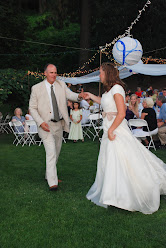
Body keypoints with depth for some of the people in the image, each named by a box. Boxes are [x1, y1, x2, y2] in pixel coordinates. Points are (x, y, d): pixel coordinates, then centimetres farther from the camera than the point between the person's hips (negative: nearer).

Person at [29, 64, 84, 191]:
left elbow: (70, 95, -11)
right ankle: (52, 182, -9)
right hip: (46, 125, -5)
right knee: (51, 152, -14)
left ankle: (49, 175, 36)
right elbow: (32, 108, -3)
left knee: (56, 153, 16)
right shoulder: (37, 88, -5)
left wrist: (79, 96, -34)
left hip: (59, 124, 5)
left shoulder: (61, 84, 4)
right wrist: (41, 122, -17)